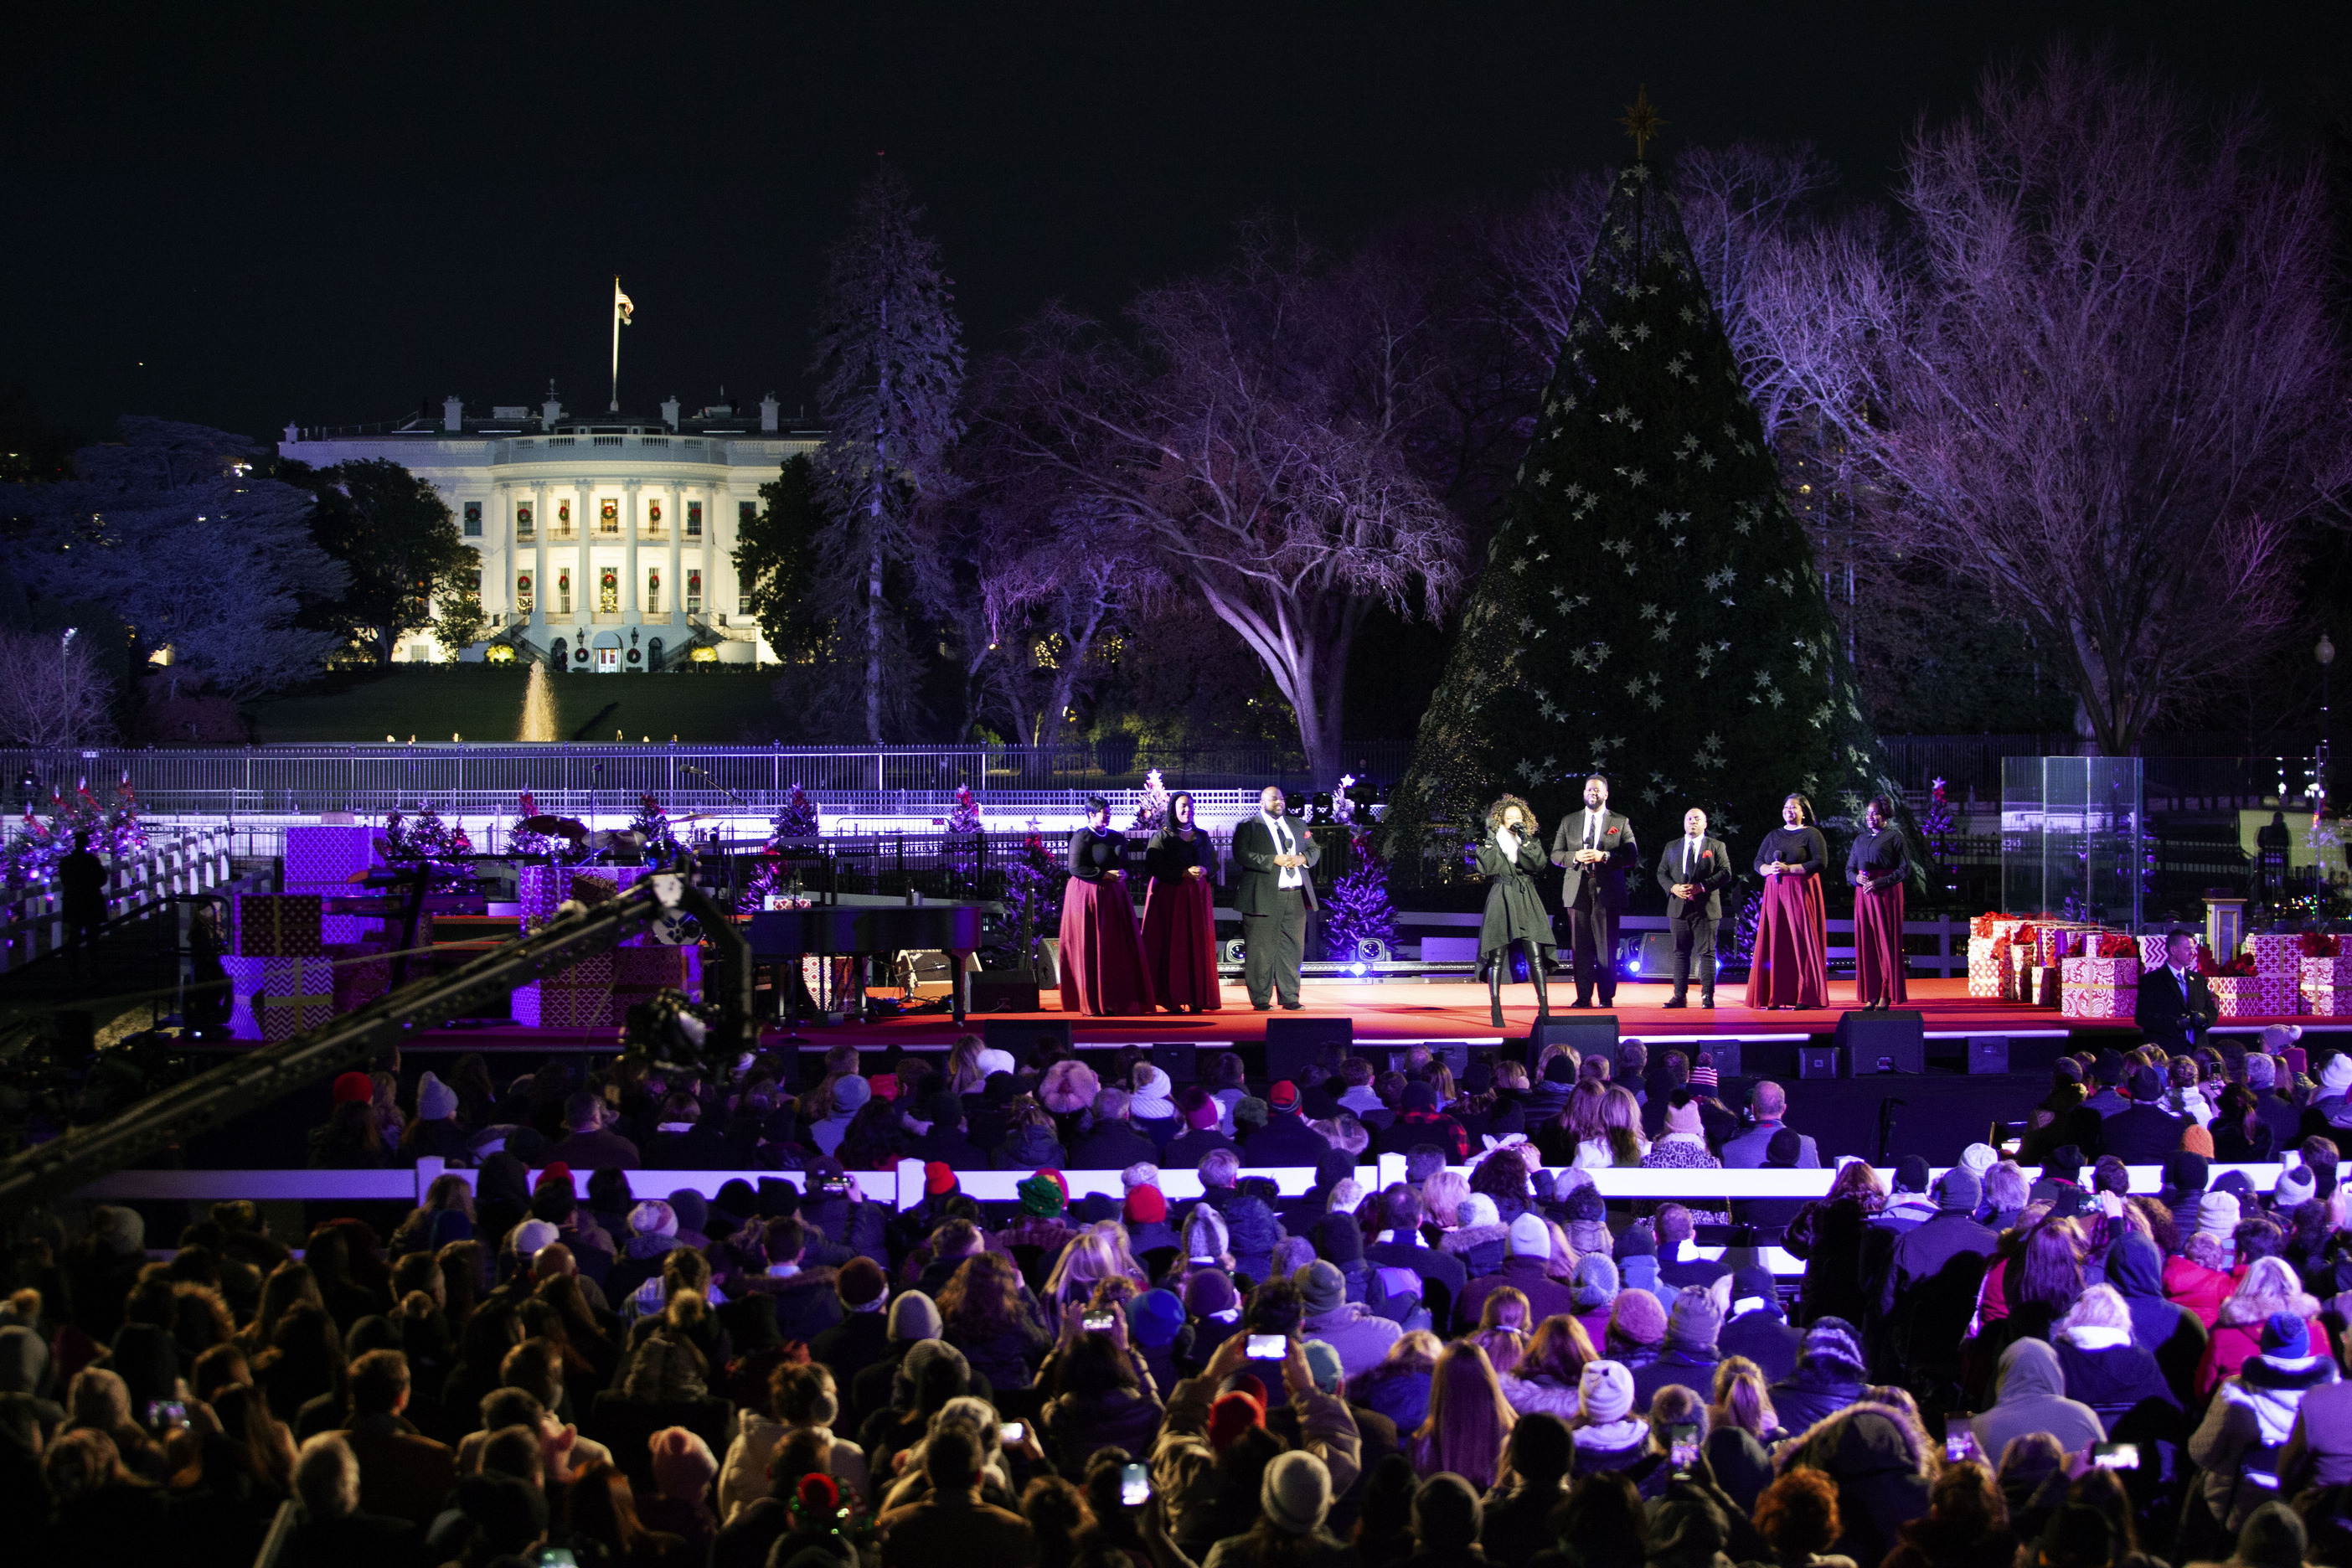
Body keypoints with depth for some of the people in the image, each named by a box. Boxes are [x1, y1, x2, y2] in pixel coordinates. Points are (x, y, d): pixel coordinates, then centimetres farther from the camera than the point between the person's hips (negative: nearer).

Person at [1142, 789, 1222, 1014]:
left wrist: (1204, 871, -8)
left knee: (1198, 947, -2)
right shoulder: (1162, 837, 1)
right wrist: (1183, 874, -16)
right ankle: (1172, 1000, -7)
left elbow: (1214, 864, 15)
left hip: (1199, 895, 4)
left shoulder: (1202, 836, 15)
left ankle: (1196, 999, -2)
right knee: (1172, 945, -8)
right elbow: (1153, 867, -8)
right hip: (1170, 895, -4)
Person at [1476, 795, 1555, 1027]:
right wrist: (1491, 843, -9)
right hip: (1500, 900, -1)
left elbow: (1538, 865, -4)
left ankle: (1544, 1008, -5)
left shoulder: (1532, 839, 11)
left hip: (1527, 900, 1)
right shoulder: (1492, 840, 7)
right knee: (1497, 958, -4)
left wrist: (1525, 842, -12)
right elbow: (1487, 868, -8)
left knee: (1536, 957, -8)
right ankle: (1496, 1012, -1)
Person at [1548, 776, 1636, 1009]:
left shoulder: (1620, 823, 10)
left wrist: (1604, 856, -13)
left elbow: (1632, 856, 2)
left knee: (1607, 946, -4)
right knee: (1580, 946, -2)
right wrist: (1575, 856, -9)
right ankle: (1584, 996, 1)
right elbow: (1555, 855, 12)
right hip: (1577, 891, 2)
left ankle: (1607, 996, 0)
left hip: (1607, 891, -2)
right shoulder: (1568, 822, 16)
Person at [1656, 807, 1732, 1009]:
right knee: (1680, 953, 3)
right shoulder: (1672, 847, 16)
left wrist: (1702, 886, -14)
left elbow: (1725, 873, -2)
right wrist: (1673, 887, -9)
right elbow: (1661, 873, 12)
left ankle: (1707, 996, -4)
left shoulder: (1716, 847, 7)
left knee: (1706, 953, -5)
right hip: (1679, 907, 3)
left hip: (1705, 908, -3)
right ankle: (1680, 996, 5)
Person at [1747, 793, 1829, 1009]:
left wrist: (1789, 868, -14)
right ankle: (1776, 997, -2)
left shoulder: (1811, 834, 3)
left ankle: (1806, 996, -7)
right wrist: (1771, 869, -9)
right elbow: (1758, 863, 14)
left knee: (1802, 942, -8)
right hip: (1775, 894, 5)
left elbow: (1821, 863, -8)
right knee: (1776, 944, -2)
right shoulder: (1773, 836, 18)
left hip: (1801, 893, -5)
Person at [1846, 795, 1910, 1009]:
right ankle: (1871, 995, 1)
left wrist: (1879, 882, -15)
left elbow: (1905, 870, -5)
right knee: (1866, 942, 0)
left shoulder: (1895, 837, 1)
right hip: (1863, 894, 5)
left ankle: (1886, 995, -3)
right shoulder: (1860, 839, 17)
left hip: (1887, 893, -5)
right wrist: (1857, 877, -5)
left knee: (1886, 941, -5)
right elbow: (1849, 869, 18)